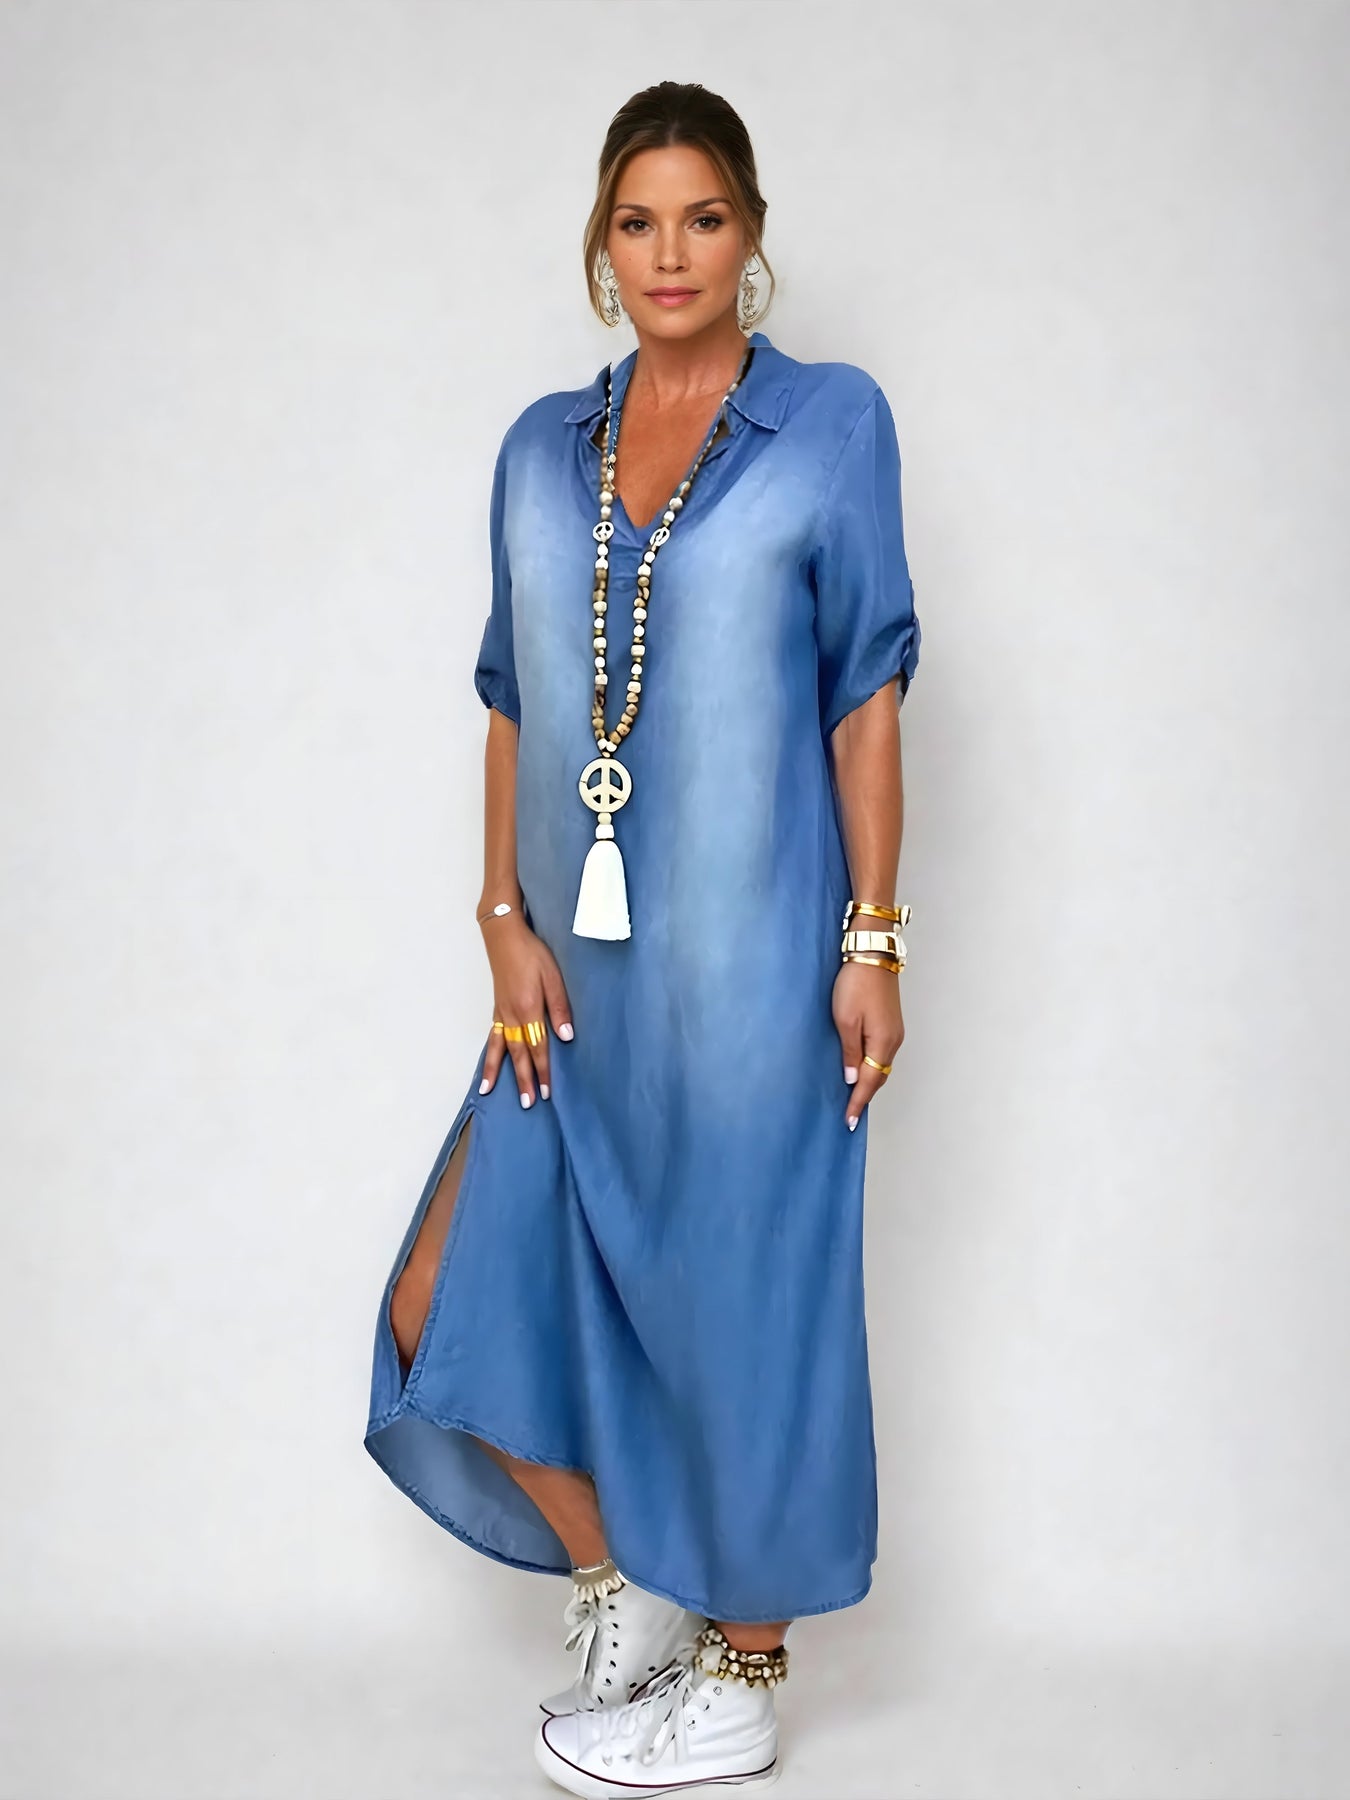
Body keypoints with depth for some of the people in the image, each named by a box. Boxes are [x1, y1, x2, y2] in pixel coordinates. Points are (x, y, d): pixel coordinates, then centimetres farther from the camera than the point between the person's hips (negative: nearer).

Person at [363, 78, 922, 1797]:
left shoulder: (831, 420, -2)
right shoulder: (543, 447, 9)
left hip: (747, 964, -5)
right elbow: (513, 703, 10)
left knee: (743, 1310, 5)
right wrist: (507, 923, 2)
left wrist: (872, 939, -7)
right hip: (580, 974, 5)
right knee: (450, 1304, 5)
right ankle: (621, 1585, 29)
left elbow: (865, 690, -4)